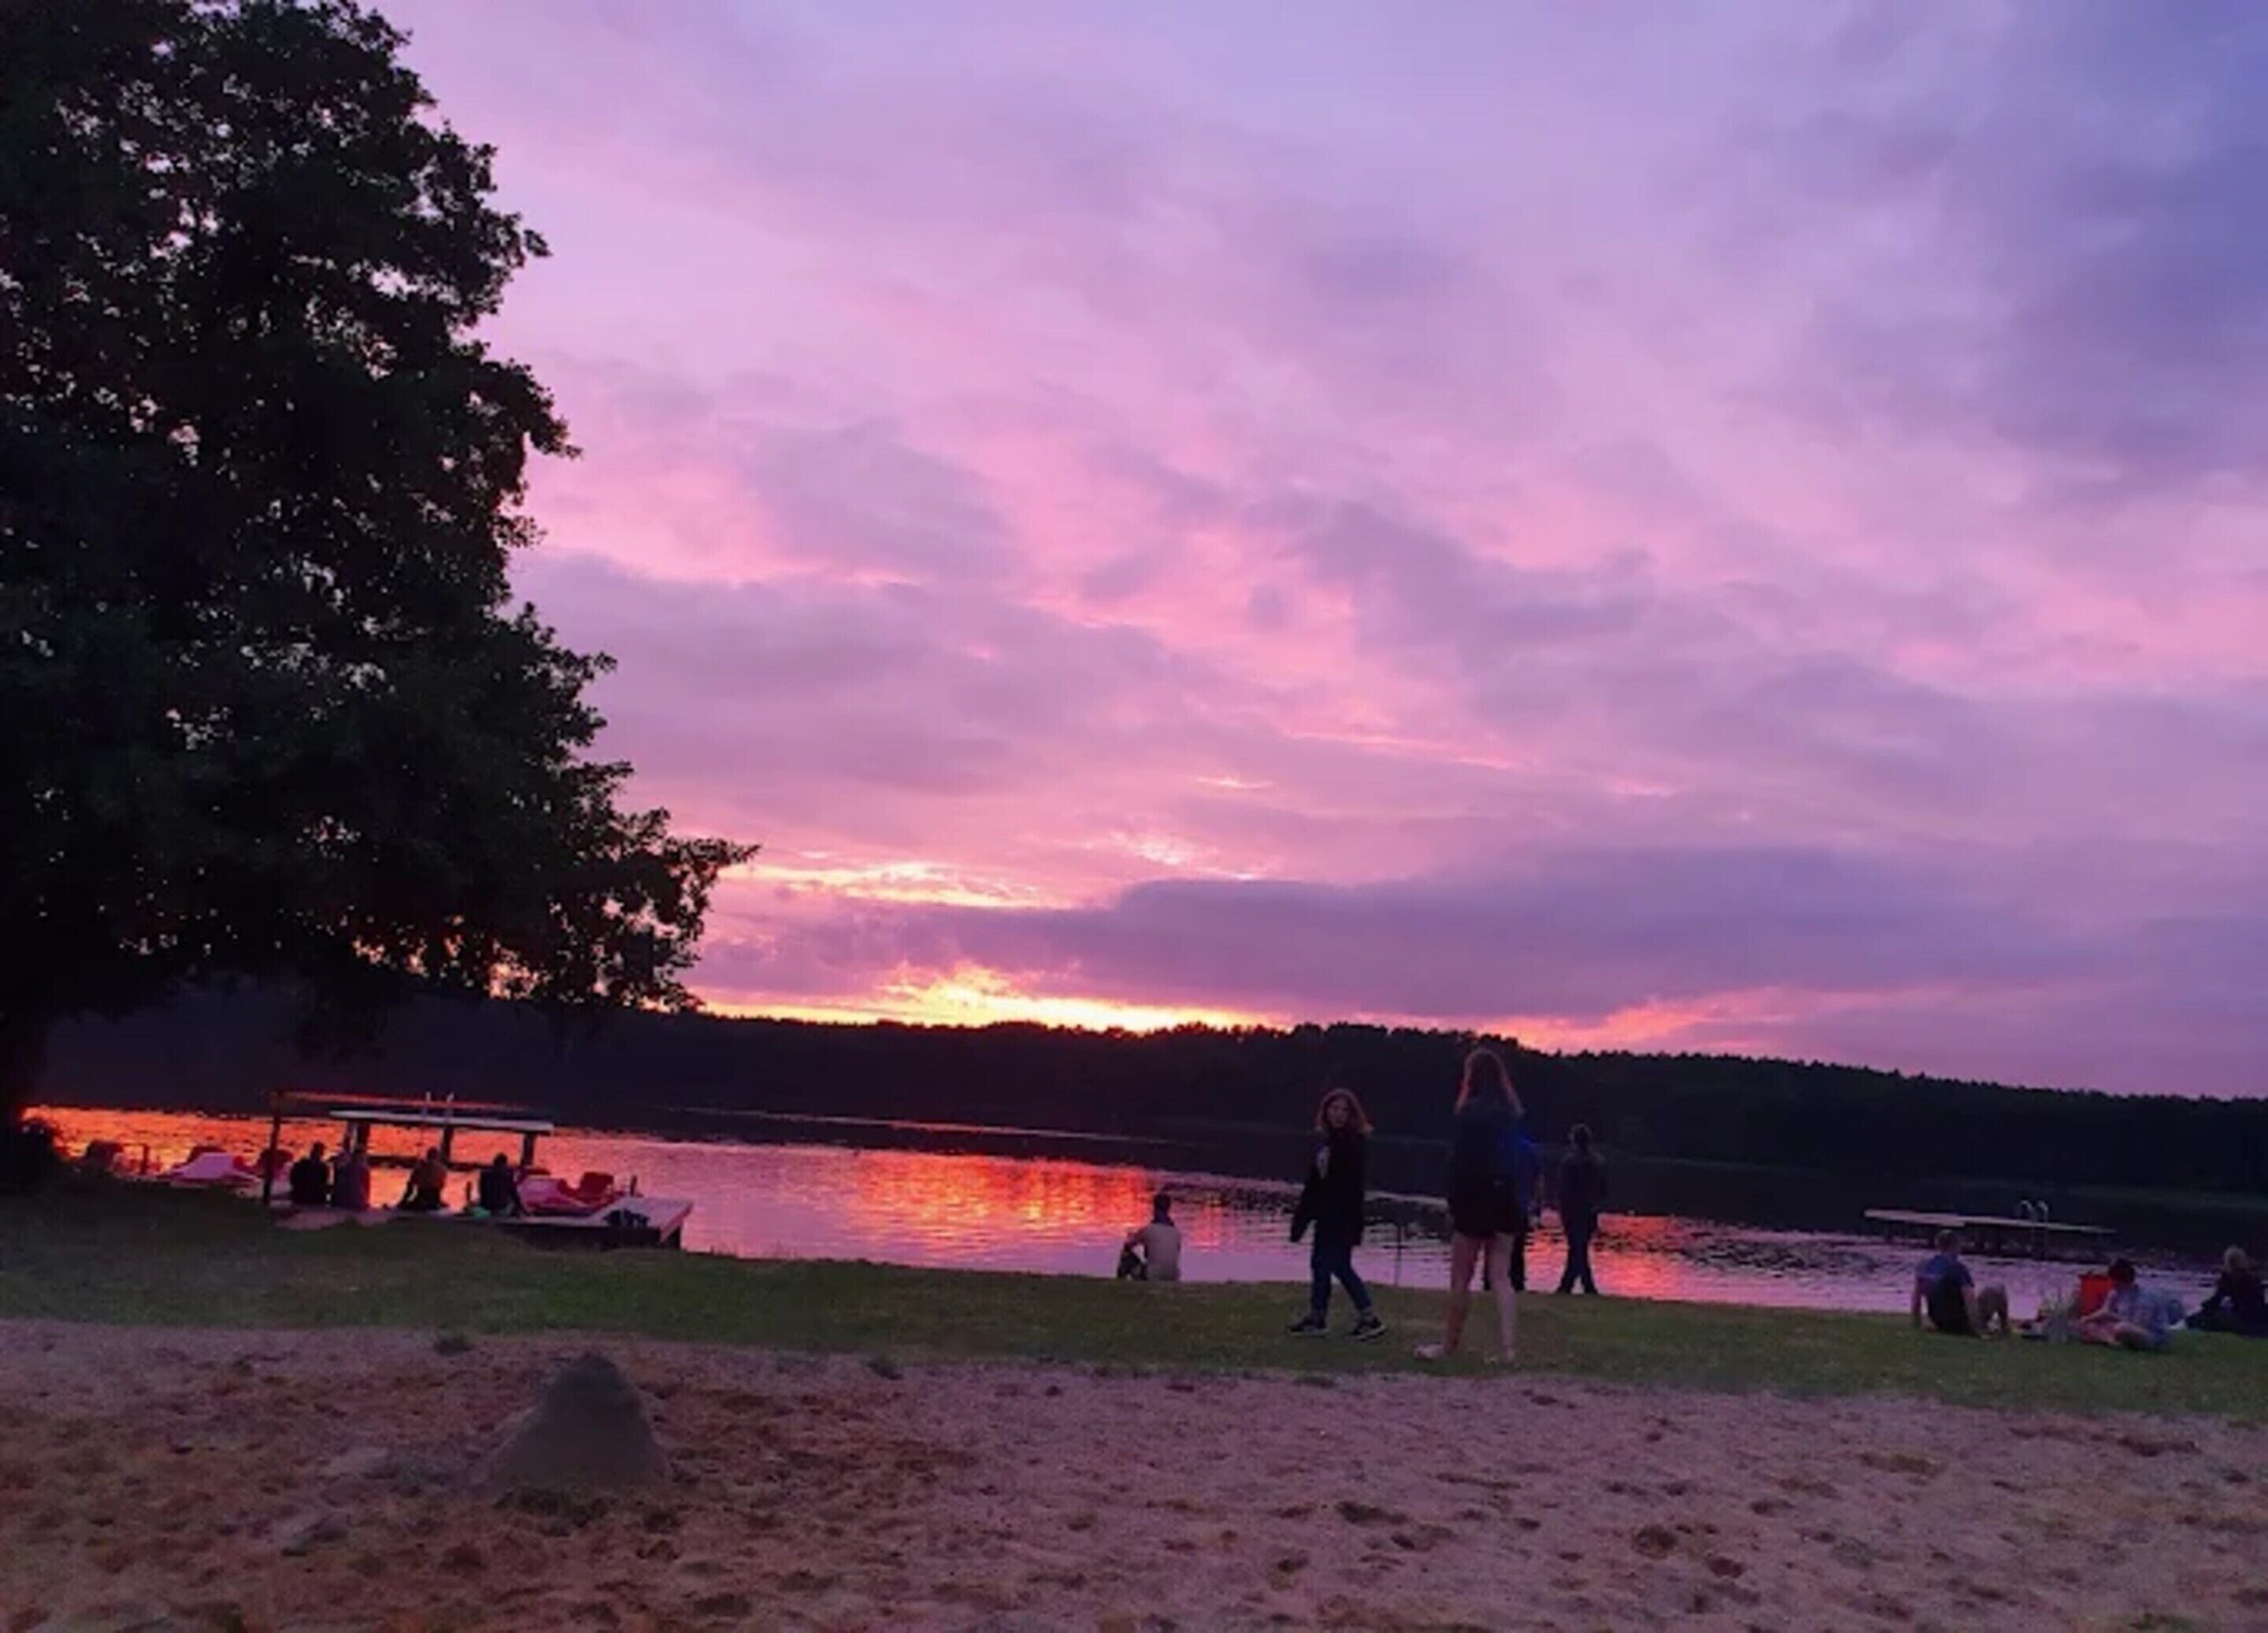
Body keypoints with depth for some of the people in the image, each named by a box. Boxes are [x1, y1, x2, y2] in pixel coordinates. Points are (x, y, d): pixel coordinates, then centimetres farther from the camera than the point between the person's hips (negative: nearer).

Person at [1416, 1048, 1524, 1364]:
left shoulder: (1471, 1112, -12)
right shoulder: (1512, 1113, 8)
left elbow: (1459, 1162, -14)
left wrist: (1453, 1205, -9)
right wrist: (1519, 1203, 15)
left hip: (1476, 1201, -6)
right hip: (1507, 1202, 6)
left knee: (1460, 1278, 5)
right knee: (1501, 1277, 8)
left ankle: (1449, 1346, 15)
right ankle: (1507, 1347, 0)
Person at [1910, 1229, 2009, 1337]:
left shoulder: (1924, 1266, 1)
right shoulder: (1957, 1268, -17)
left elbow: (1916, 1300, 7)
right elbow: (1970, 1302, -24)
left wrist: (1917, 1326, 16)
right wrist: (1977, 1331, -20)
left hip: (1940, 1324, 7)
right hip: (1960, 1324, -7)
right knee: (1998, 1293, 5)